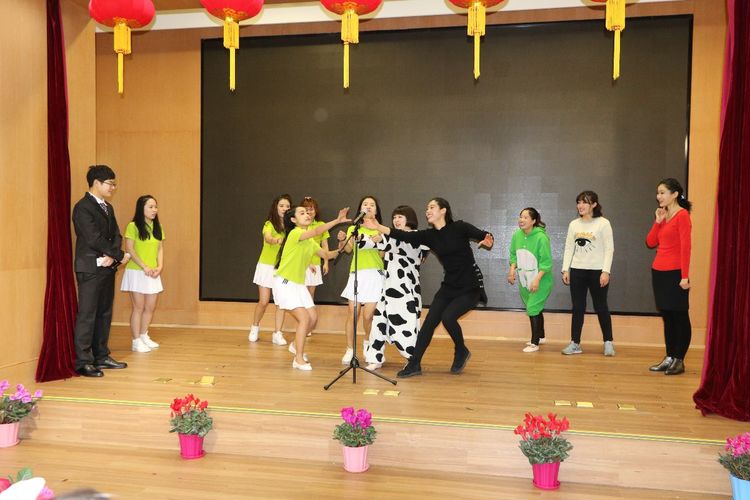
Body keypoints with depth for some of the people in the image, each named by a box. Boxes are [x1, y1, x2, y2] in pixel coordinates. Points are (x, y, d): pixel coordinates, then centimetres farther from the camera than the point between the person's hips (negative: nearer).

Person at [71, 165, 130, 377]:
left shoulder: (108, 207, 16)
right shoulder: (83, 207, -11)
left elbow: (116, 235, 10)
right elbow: (94, 239, -18)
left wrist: (111, 256, -9)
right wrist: (120, 256, -11)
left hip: (108, 268, 8)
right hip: (91, 269, -8)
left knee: (104, 314, 11)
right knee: (87, 315, -4)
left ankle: (101, 357, 20)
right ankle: (82, 362, 2)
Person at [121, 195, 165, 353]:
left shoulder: (158, 227, 10)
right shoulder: (133, 226, -8)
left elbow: (160, 248, 10)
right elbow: (129, 249, -12)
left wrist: (160, 266, -5)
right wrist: (144, 267, -16)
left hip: (153, 274, 6)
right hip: (137, 272, -6)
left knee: (150, 307, 10)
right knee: (139, 308, 0)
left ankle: (144, 336, 26)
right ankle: (136, 341, 10)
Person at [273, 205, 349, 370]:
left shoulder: (310, 241, 10)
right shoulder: (294, 233, -17)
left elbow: (326, 254, 13)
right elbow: (317, 231, -33)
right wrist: (337, 220, -39)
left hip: (299, 284, 9)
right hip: (285, 283, -8)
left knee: (313, 318, 5)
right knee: (304, 318, -16)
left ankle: (296, 345, 30)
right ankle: (299, 359, -4)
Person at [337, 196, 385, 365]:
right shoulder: (353, 228, 13)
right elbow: (348, 249, -1)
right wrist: (342, 240, -23)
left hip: (374, 274, -1)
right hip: (356, 274, 1)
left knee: (368, 316, -4)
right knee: (353, 314, -2)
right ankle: (350, 350, 11)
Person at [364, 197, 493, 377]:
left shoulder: (459, 227, -11)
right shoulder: (429, 235, 1)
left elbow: (485, 236, -9)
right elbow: (405, 236, -9)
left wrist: (488, 240, -33)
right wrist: (378, 227, -18)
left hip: (471, 287, -5)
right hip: (449, 286, 5)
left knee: (448, 317, -22)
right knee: (429, 322, -4)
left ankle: (461, 352, 6)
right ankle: (414, 364, 5)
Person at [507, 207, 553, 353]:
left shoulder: (541, 237, -23)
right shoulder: (517, 235, -6)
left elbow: (546, 262, -20)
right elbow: (514, 254, 8)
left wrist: (537, 279, -26)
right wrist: (512, 269, -7)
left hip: (540, 280, -6)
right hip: (524, 280, 6)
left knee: (533, 308, -9)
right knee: (535, 308, 19)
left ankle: (535, 343, 4)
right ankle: (540, 336, 38)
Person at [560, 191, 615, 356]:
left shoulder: (603, 223, -5)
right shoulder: (574, 224, 9)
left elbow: (609, 249, -8)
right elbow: (569, 248, 10)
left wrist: (606, 271, -15)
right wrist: (565, 270, 3)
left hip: (597, 271, -4)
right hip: (577, 271, 4)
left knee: (601, 307, 3)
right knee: (577, 308, 5)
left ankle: (608, 343, 16)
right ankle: (575, 343, 11)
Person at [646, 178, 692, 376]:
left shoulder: (682, 215, -9)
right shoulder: (663, 215, 14)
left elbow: (685, 247, -14)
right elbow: (650, 243, 11)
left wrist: (685, 276, -18)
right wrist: (658, 221, 1)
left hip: (675, 273, -8)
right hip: (659, 272, 8)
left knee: (680, 316, 1)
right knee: (666, 316, 12)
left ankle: (679, 361, 6)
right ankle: (669, 358, 19)